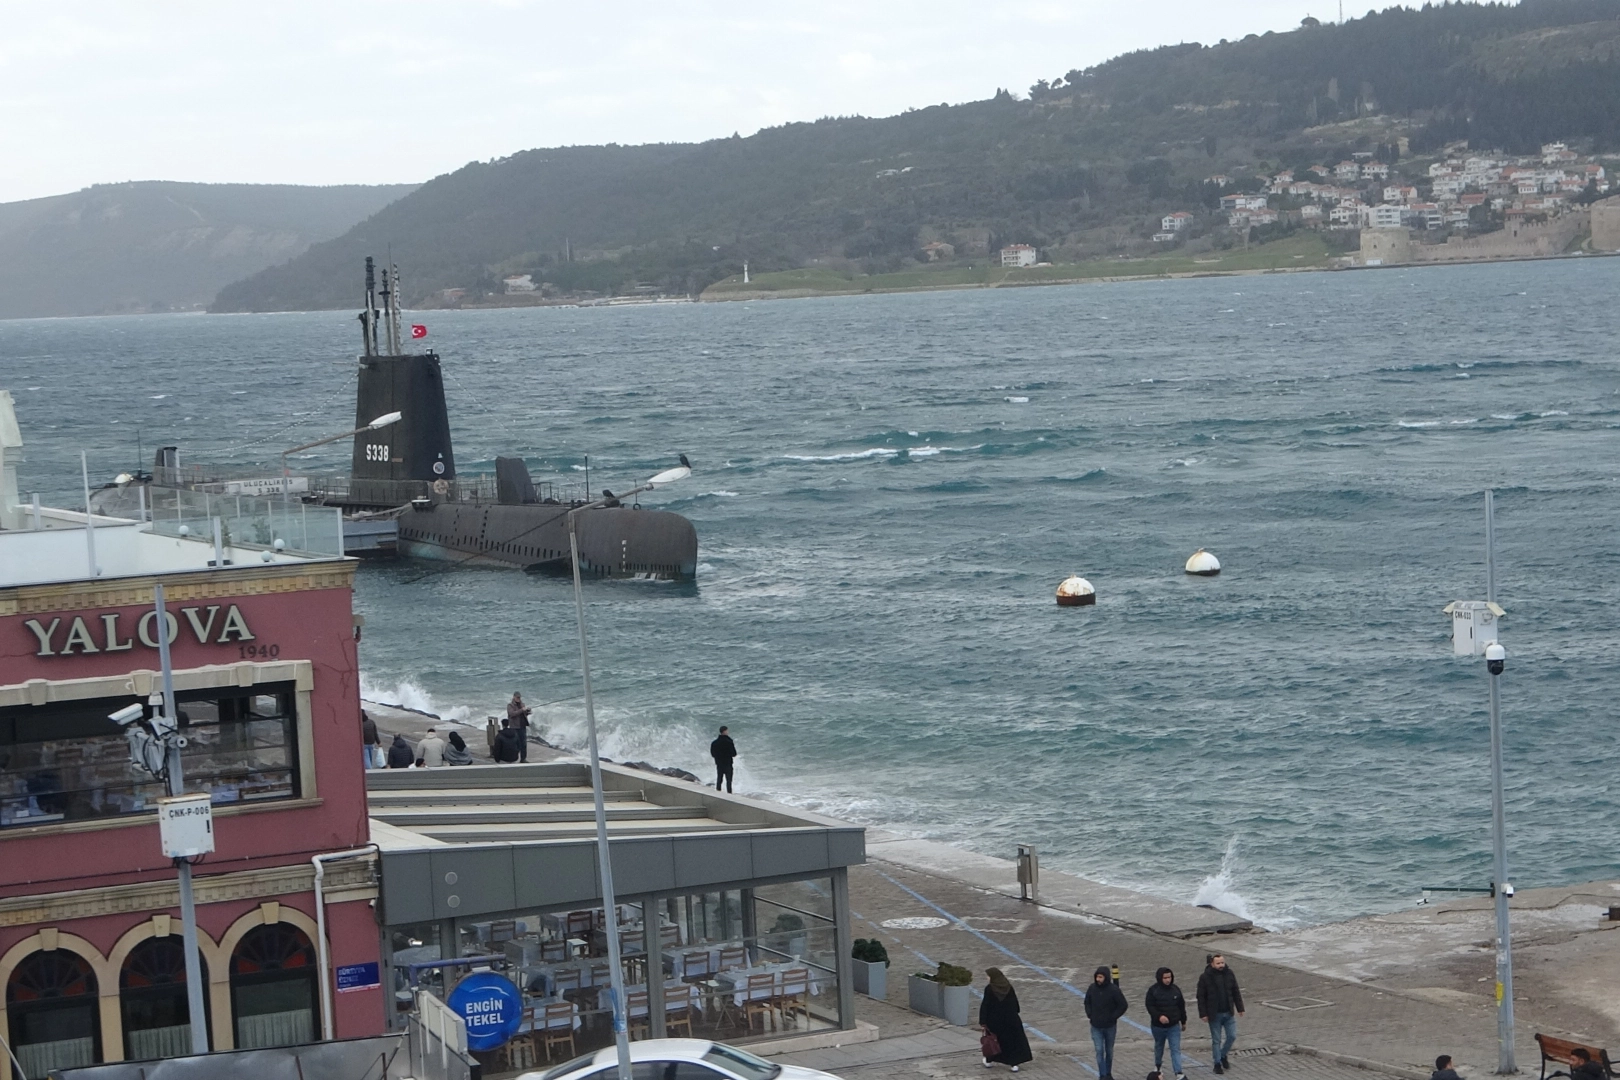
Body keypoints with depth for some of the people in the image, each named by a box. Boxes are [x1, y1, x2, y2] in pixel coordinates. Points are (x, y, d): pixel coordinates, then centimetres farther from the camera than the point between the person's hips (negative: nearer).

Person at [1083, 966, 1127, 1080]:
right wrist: (1089, 1014, -1)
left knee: (1109, 1051, 13)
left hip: (1110, 1026, -1)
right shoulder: (1092, 988, -6)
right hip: (1096, 1027, 1)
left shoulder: (1113, 990, -15)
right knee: (1099, 1051, -6)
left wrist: (1113, 1017, -12)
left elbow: (1123, 1005, -9)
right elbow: (1087, 1002, 11)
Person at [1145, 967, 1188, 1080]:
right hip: (1158, 1026, -1)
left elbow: (1181, 1006, 8)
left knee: (1176, 1049, -7)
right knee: (1159, 1046, 20)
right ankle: (1157, 1065, 45)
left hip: (1174, 1026, 1)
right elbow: (1150, 1006, -15)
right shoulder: (1153, 990, -11)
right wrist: (1159, 1016, -31)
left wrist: (1183, 1021, 14)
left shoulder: (1175, 989, -2)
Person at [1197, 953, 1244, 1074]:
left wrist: (1240, 1008, 6)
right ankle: (1217, 1063, 17)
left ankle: (1223, 1055, 28)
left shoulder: (1229, 974, -1)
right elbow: (1201, 997, -9)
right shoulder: (1205, 977, -12)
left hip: (1228, 1013, 3)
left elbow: (1236, 992, 7)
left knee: (1232, 1036, 4)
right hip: (1214, 1014, -3)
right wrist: (1203, 1014, -12)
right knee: (1216, 1040, 5)